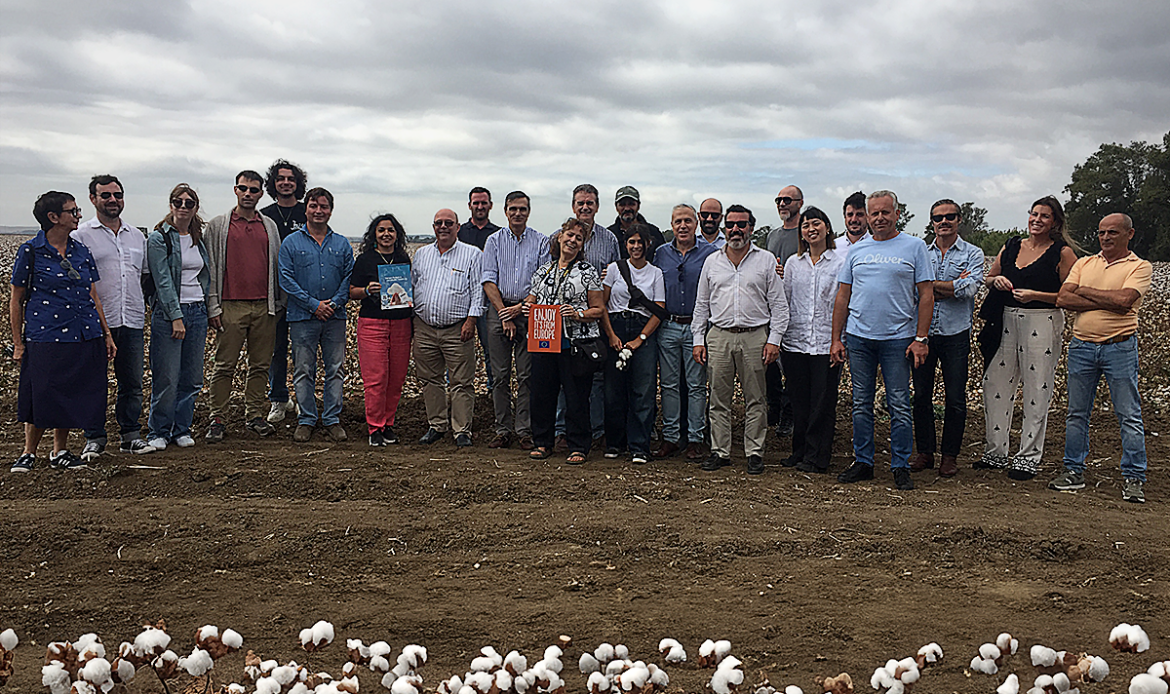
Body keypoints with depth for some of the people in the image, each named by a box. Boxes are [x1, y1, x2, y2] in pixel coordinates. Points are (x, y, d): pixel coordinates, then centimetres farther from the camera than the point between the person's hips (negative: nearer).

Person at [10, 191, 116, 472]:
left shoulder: (81, 251, 10)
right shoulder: (30, 251, -3)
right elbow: (16, 299, 0)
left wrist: (107, 334, 12)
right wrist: (18, 343, -2)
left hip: (85, 336, 4)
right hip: (44, 335, -4)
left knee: (71, 395, 8)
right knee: (42, 394, 0)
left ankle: (60, 451, 22)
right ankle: (29, 452, 17)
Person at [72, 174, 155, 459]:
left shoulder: (137, 236, 16)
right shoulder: (81, 235, 1)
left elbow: (146, 276, 23)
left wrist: (147, 308, 14)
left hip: (132, 322, 4)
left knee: (132, 382, 8)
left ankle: (131, 435, 17)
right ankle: (94, 439, 12)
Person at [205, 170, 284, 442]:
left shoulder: (270, 226, 14)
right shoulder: (217, 226, 5)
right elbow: (210, 268, 3)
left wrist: (279, 302, 10)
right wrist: (213, 305, -4)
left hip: (264, 307, 3)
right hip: (231, 306, -3)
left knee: (260, 365, 6)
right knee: (224, 365, -1)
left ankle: (255, 416, 16)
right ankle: (218, 419, 7)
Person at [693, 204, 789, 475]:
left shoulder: (766, 260, 5)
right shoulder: (712, 261, 12)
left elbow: (778, 303, 3)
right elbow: (701, 304, 14)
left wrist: (774, 339, -5)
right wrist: (698, 339, 7)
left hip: (755, 336, -2)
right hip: (719, 336, 2)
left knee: (755, 399, 3)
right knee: (719, 398, 5)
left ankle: (754, 452, 12)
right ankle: (720, 451, 14)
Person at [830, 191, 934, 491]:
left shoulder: (914, 247, 2)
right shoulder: (856, 250, 11)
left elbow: (926, 295, -1)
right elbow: (842, 297, 12)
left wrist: (920, 338, -8)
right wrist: (836, 339, 6)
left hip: (898, 339, -3)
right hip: (858, 337, 3)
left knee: (899, 405, 1)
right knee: (861, 404, 8)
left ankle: (901, 467, 10)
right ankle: (862, 463, 18)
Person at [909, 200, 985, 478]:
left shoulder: (973, 254, 4)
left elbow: (970, 288, -13)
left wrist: (930, 284, -9)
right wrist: (953, 285, -10)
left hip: (956, 334, -2)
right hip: (923, 332, 2)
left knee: (955, 399, 2)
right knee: (921, 395, 6)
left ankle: (950, 455, 14)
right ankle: (925, 452, 18)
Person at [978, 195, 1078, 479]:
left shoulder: (1062, 253, -2)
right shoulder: (1011, 247, 13)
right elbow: (987, 279, 20)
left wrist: (1035, 295, -17)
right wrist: (996, 280, -2)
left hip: (1042, 323, -5)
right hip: (1006, 321, 5)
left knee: (1037, 391, -1)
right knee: (995, 383, 7)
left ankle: (1029, 457, 10)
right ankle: (996, 452, 20)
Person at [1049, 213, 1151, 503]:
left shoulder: (1140, 267, 1)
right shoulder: (1084, 263, 12)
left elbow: (1123, 299, -18)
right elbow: (1063, 299, -2)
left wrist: (1084, 291, -6)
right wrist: (1107, 302, -11)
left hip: (1120, 348, -4)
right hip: (1081, 346, 4)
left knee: (1129, 415, -1)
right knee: (1076, 412, 8)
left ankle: (1133, 478, 6)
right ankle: (1074, 471, 17)